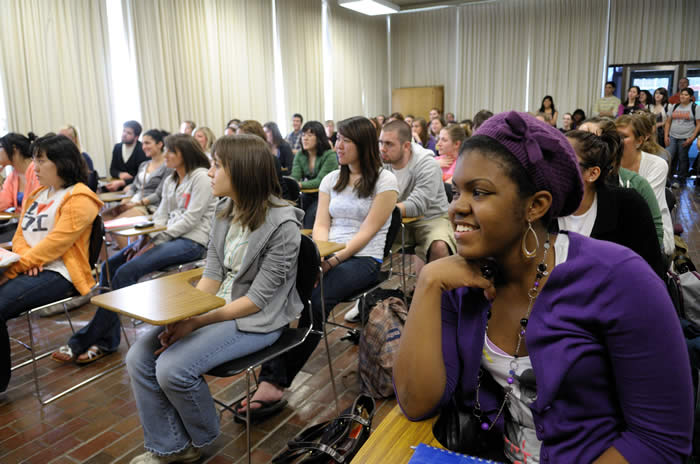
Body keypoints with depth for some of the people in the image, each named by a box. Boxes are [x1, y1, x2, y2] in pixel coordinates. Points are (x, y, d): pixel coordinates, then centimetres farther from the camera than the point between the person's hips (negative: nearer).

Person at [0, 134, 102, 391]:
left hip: (58, 273, -8)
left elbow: (54, 244, -16)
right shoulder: (36, 194, 19)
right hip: (29, 269, 8)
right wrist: (26, 256, -6)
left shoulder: (79, 199, -8)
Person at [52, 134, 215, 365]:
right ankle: (106, 341, -6)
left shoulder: (201, 177, -8)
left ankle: (83, 342, -12)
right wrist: (145, 238, -3)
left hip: (191, 241, -9)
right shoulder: (170, 180, 18)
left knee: (127, 272, -23)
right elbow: (161, 215, 15)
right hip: (167, 236, 9)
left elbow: (191, 219, -15)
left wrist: (156, 240, -16)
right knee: (110, 265, -8)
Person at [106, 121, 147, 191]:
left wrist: (121, 183, -28)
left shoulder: (142, 150, -12)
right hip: (119, 188, 5)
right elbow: (112, 170, 12)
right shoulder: (117, 147, 9)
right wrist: (120, 174, -11)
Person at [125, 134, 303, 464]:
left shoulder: (282, 224, -21)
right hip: (216, 307, 7)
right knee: (139, 358, -6)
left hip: (256, 320, -7)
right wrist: (182, 315, -12)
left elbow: (257, 299, -20)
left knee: (173, 368, -21)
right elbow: (212, 275, 3)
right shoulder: (223, 211, 2)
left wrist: (196, 322, -20)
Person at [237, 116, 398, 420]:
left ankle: (274, 383, -20)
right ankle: (271, 382, -29)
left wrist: (334, 259, -19)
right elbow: (320, 225, 11)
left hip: (362, 260, -5)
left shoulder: (385, 181, -1)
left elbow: (367, 232, -8)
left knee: (316, 299, -33)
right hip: (328, 256, 5)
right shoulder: (331, 179, 17)